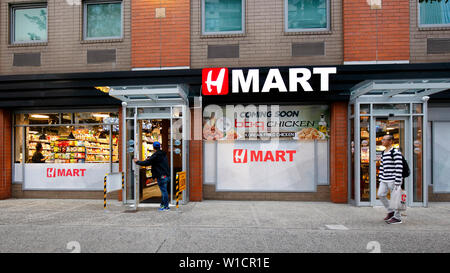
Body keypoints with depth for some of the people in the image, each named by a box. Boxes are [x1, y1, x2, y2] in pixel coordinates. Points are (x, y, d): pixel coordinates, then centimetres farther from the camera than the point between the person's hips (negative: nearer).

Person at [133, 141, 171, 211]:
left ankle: (166, 206, 3)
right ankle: (163, 204, 27)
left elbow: (146, 163, -12)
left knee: (164, 191, -3)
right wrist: (149, 158, 23)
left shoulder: (155, 155, -14)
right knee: (164, 190, 17)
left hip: (161, 176, -9)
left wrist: (137, 162, 0)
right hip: (166, 175, 9)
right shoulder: (163, 154, 12)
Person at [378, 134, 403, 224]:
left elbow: (399, 168, -16)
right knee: (380, 194, 4)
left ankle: (397, 218, 14)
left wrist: (397, 182, -18)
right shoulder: (383, 153, 15)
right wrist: (381, 179, 15)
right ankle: (390, 211, 22)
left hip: (393, 179, -8)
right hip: (384, 180, 8)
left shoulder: (395, 152, -11)